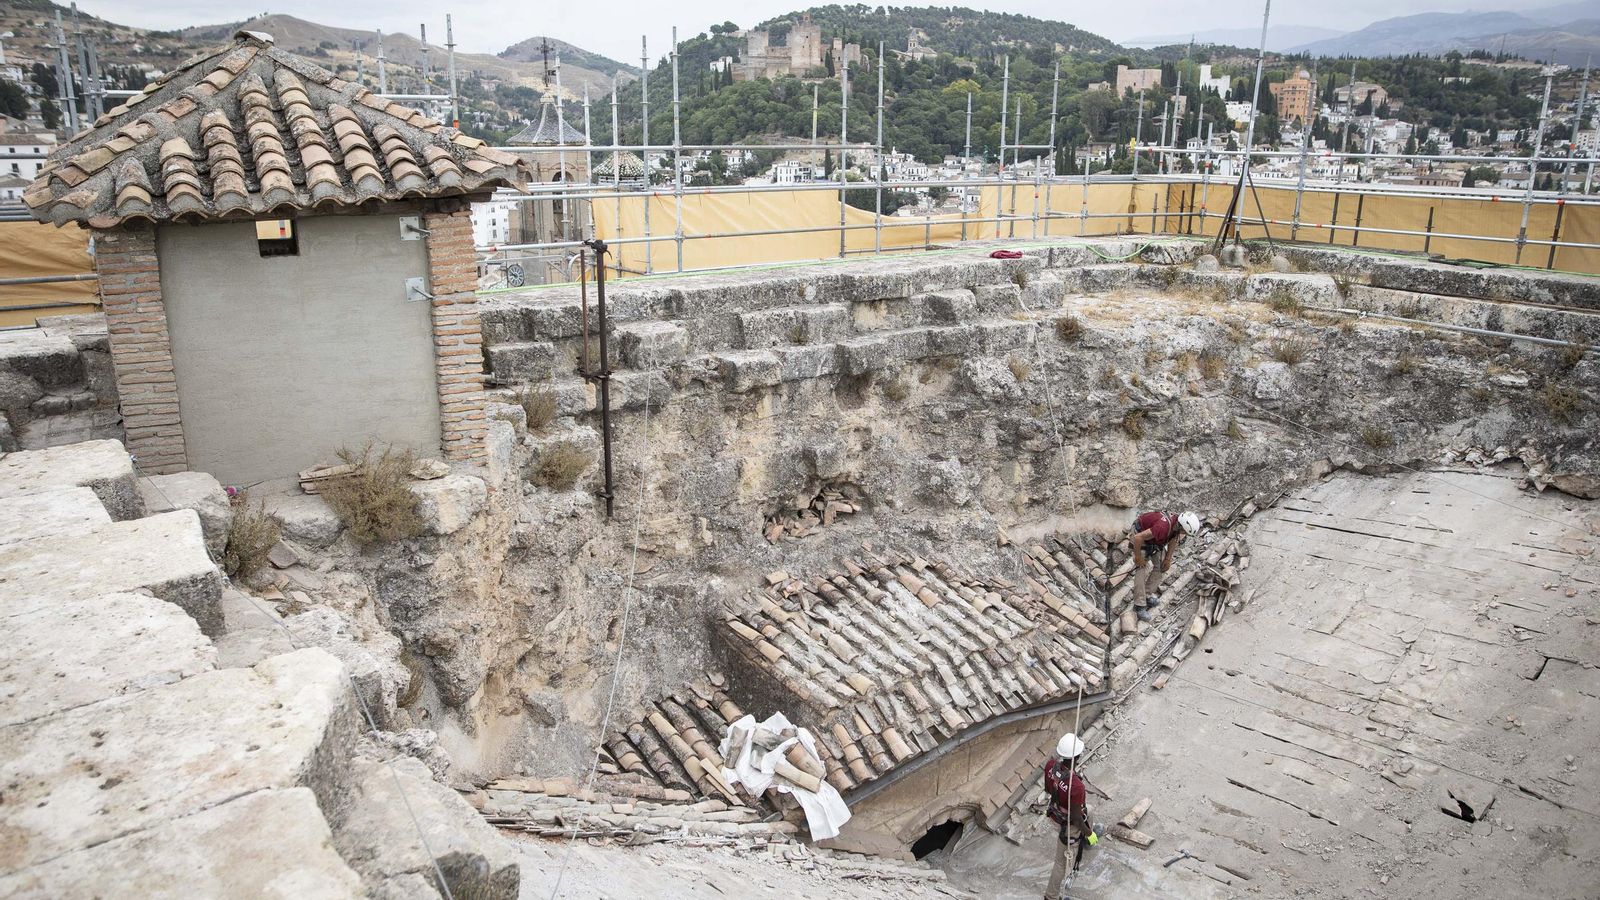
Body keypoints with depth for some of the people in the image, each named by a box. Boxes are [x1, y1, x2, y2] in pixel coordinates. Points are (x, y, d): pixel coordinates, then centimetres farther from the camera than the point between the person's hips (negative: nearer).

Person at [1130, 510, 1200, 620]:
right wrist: (1138, 557, -25)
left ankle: (1147, 594, 17)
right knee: (1142, 570, -12)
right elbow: (1138, 538, -40)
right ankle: (1139, 605, -8)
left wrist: (1168, 558, 4)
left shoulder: (1179, 524, -20)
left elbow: (1174, 539, 3)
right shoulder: (1164, 528, -43)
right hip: (1141, 535, -8)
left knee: (1161, 567, 5)